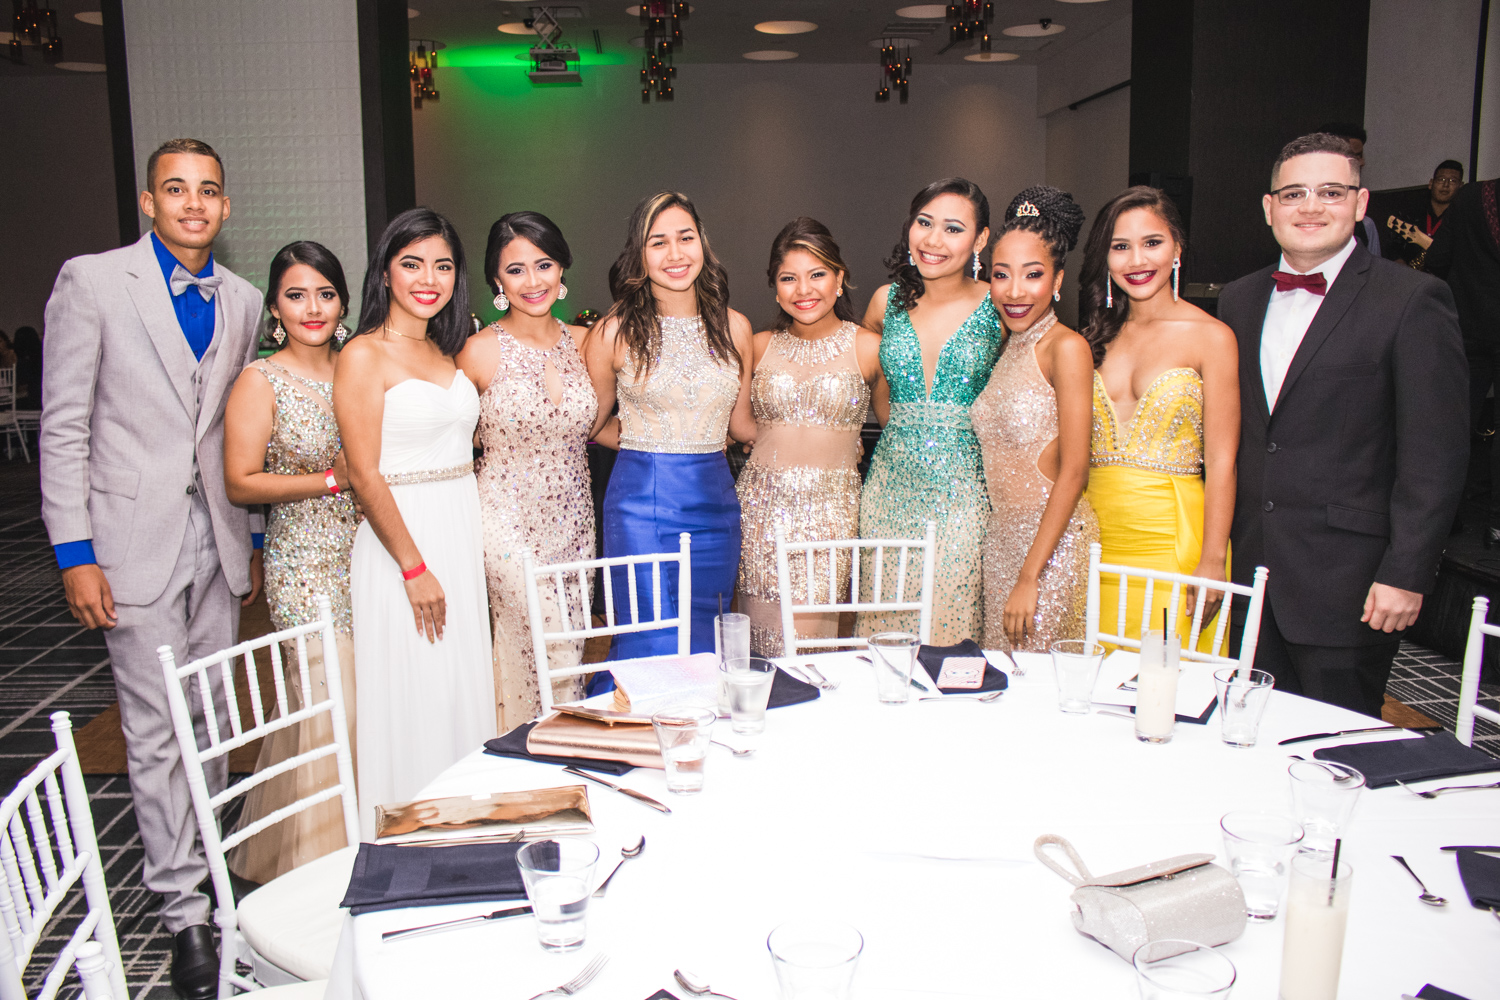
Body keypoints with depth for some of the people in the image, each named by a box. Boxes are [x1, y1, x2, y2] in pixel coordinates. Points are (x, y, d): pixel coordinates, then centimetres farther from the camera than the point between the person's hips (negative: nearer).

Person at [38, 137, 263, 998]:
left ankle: (207, 859, 30)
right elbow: (65, 426, -6)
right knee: (158, 731, 1)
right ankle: (185, 910, 12)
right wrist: (75, 553, -10)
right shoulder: (92, 281, -4)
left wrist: (254, 536, 13)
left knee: (213, 720, 12)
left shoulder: (242, 300, 9)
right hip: (136, 539, -4)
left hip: (218, 541, 4)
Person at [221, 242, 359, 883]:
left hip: (363, 554, 5)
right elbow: (241, 484, -9)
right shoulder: (260, 382, -7)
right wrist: (331, 480, -15)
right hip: (304, 561, -5)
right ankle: (315, 858, 15)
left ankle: (361, 851, 26)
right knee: (325, 703, -5)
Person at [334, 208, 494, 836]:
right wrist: (415, 567, -16)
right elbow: (365, 474, -14)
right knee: (414, 701, 0)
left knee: (465, 693, 13)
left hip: (462, 537, 7)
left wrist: (476, 545, 13)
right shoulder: (364, 356, -10)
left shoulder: (446, 351, 12)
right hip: (402, 539, -7)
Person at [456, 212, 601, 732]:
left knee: (564, 649, 7)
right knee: (555, 650, -9)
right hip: (509, 519, -4)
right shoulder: (481, 351, -8)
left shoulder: (582, 342, 4)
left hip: (573, 518, 4)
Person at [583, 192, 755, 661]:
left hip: (715, 503, 4)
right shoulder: (616, 332, -4)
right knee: (650, 645, -3)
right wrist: (645, 442, 10)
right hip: (642, 503, -3)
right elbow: (591, 423, 9)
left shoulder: (733, 327, 6)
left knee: (705, 646, 10)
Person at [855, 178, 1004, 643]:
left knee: (953, 630, -1)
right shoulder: (888, 300, 5)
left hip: (966, 489, -2)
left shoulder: (999, 308, -4)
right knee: (882, 626, 6)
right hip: (892, 487, 3)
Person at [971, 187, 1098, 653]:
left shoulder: (1066, 347, -12)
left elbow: (1074, 470, -16)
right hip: (1001, 537, 7)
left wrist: (1030, 577, -18)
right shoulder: (1006, 347, 10)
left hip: (1053, 543, -7)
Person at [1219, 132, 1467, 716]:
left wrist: (1406, 575, -13)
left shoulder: (1413, 301, -6)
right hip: (1250, 574, 5)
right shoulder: (1238, 300, 11)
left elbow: (1434, 458, -9)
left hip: (1348, 583, -5)